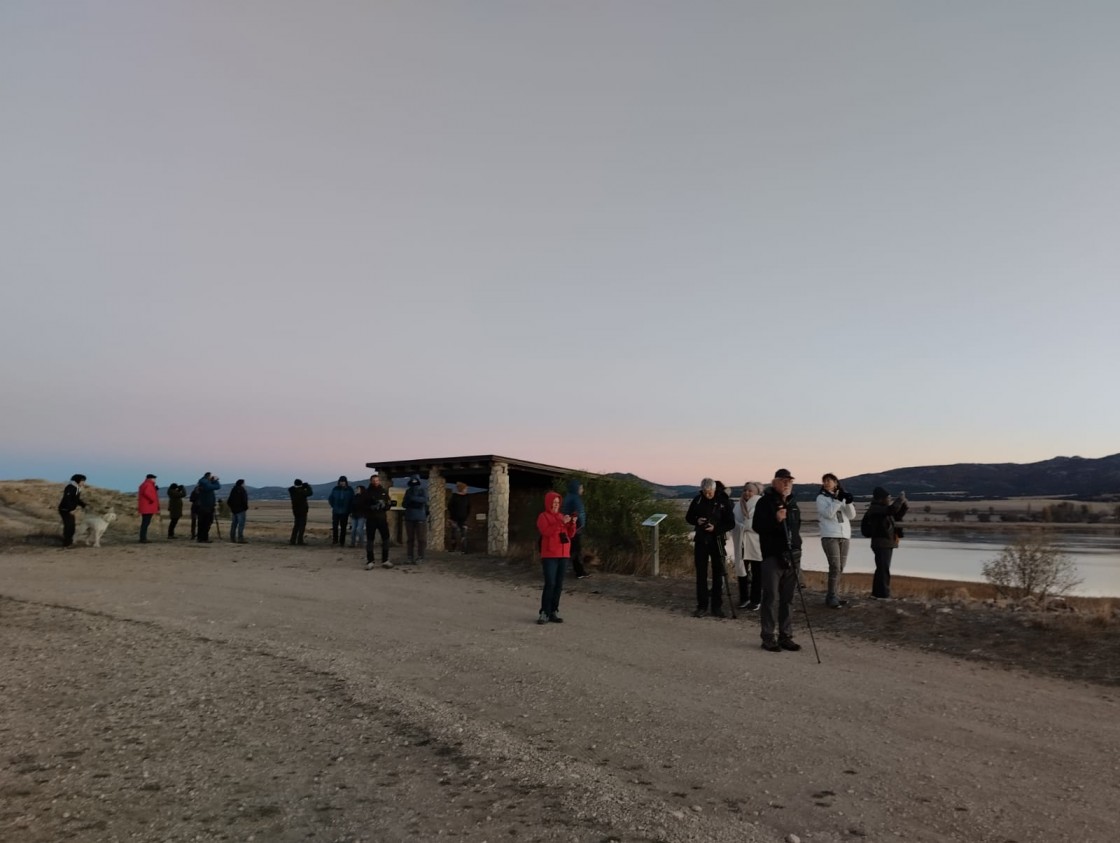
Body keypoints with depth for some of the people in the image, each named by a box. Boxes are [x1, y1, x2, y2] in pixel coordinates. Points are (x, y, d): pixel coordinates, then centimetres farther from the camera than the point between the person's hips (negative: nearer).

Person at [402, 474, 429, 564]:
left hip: (420, 518, -4)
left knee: (421, 538, -5)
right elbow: (404, 504, 12)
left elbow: (425, 500, -16)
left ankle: (420, 556, 0)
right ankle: (410, 557, 10)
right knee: (410, 539, 7)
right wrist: (408, 502, -10)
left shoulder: (423, 490, 2)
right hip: (409, 518, 4)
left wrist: (413, 498, -21)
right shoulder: (408, 491, 14)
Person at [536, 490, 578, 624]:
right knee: (550, 584, -12)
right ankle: (544, 613, -7)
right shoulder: (543, 517, -2)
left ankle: (554, 612, 11)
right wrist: (561, 523, -21)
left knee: (559, 585, 6)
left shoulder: (562, 516, 15)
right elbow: (546, 531, -17)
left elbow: (570, 534, 14)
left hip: (563, 555, 6)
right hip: (549, 555, -6)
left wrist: (573, 523, -4)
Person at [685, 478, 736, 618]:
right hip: (701, 541, 2)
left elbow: (731, 523, -6)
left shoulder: (722, 502, -9)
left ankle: (717, 606, 14)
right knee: (701, 574, 3)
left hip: (716, 541, -2)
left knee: (717, 574, 5)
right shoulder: (697, 500, -1)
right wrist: (696, 520, -12)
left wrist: (716, 528, -21)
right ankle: (702, 606, 10)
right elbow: (688, 517, 10)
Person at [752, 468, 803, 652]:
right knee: (772, 598, -6)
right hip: (773, 556, -6)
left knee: (788, 599, 8)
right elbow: (756, 526, -13)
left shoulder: (792, 503, 16)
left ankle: (786, 636, 14)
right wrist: (776, 520, -26)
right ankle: (768, 637, 0)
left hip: (791, 556, 6)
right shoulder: (765, 502, -6)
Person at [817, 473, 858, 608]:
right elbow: (828, 514, -15)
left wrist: (849, 503, -12)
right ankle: (832, 597, -9)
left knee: (840, 568, 7)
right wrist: (838, 500, -19)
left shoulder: (842, 496, 13)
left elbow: (851, 515, 5)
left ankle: (835, 596, 14)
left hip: (844, 536, 5)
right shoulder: (821, 497, 0)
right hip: (829, 536, -5)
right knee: (835, 567, -13)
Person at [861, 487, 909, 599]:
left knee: (882, 569, 14)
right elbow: (892, 509, -29)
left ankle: (877, 593, 20)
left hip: (887, 544, 10)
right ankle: (883, 594, -9)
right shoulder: (875, 508, -14)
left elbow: (897, 516, 23)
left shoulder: (884, 508, 16)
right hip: (881, 544, -10)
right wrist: (900, 499, -17)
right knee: (884, 569, -10)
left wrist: (904, 506, 8)